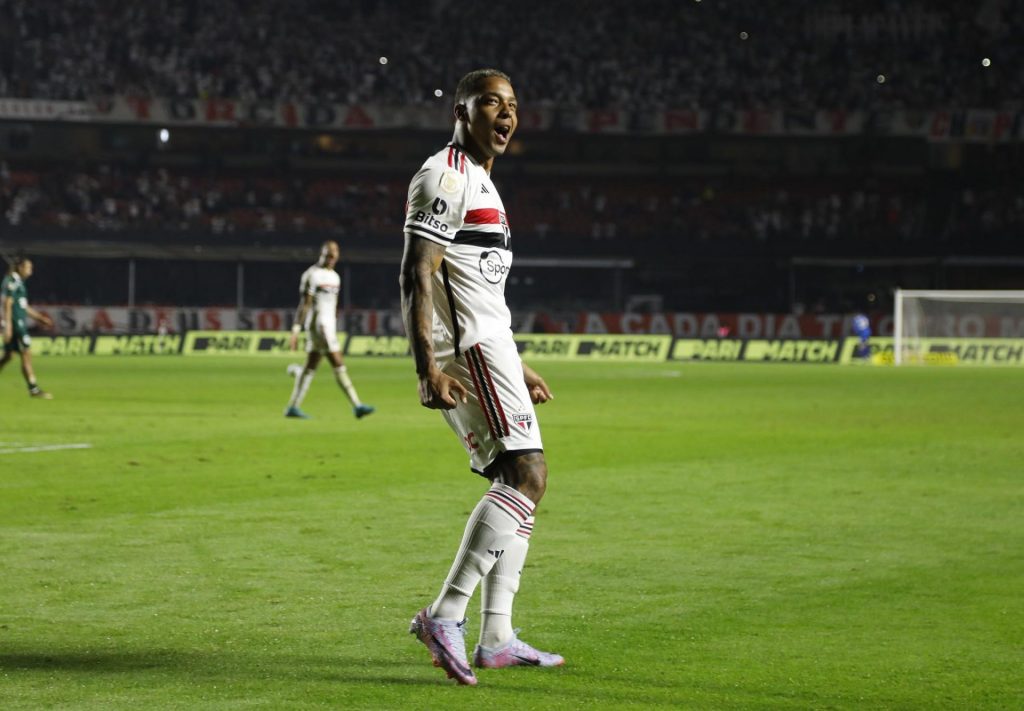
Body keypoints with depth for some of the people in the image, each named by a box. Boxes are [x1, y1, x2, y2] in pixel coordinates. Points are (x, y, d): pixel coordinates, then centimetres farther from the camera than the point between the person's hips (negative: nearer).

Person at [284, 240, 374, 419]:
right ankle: (356, 405, -10)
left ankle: (293, 407, 13)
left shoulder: (335, 277, 17)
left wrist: (334, 332, 21)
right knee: (338, 365, -10)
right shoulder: (312, 275, -9)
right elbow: (304, 304, -12)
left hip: (329, 324, 9)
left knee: (311, 366, 9)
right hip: (318, 324, -9)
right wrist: (295, 331, -15)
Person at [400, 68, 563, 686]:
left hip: (487, 347, 10)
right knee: (527, 474, -17)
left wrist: (518, 368, 28)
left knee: (518, 482, 9)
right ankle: (445, 616, -20)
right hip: (468, 351, -10)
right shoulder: (445, 176, -9)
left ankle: (496, 638, 10)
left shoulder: (481, 183, 23)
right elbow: (418, 276, -18)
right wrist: (428, 366, -26)